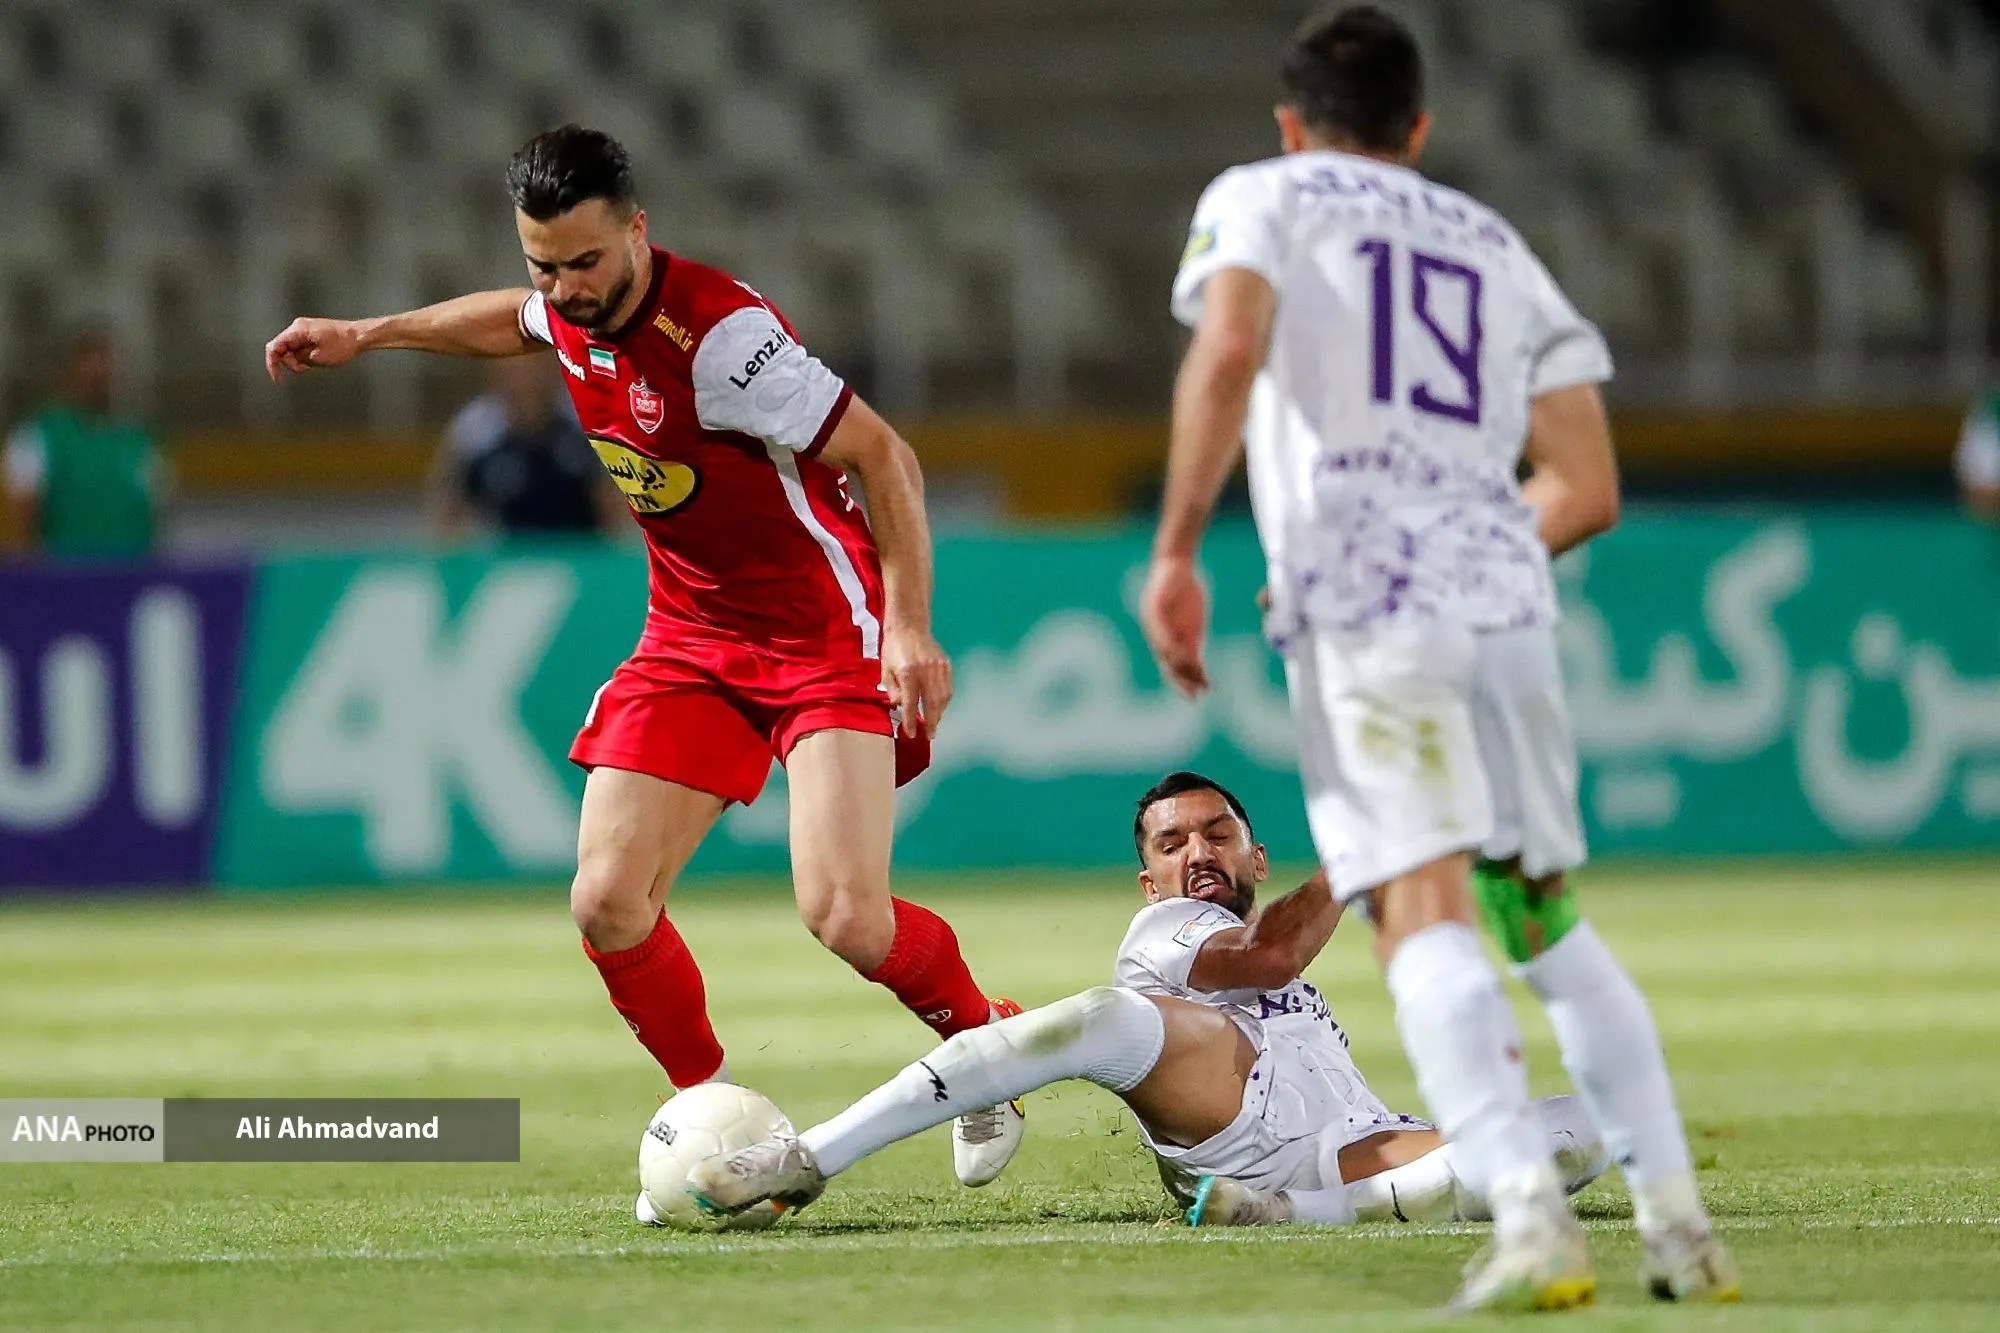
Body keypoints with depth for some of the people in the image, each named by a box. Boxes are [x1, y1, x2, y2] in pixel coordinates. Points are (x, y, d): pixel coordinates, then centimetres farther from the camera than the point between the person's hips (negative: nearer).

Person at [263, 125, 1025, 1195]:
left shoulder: (718, 335, -27)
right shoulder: (570, 310, -3)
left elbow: (881, 453, -22)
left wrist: (909, 625, -28)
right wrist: (369, 335, 28)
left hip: (824, 631, -7)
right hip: (689, 636, 7)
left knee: (843, 914, -22)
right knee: (607, 904, -9)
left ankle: (986, 1039, 9)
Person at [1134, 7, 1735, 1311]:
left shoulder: (1262, 199, 14)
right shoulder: (1498, 246, 27)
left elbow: (1228, 353, -9)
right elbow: (1586, 489, 19)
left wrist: (1176, 552, -8)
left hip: (1360, 603, -5)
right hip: (1507, 596, 5)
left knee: (1425, 920, -14)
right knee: (1550, 919, 17)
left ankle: (1532, 1216, -31)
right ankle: (1678, 1220, 10)